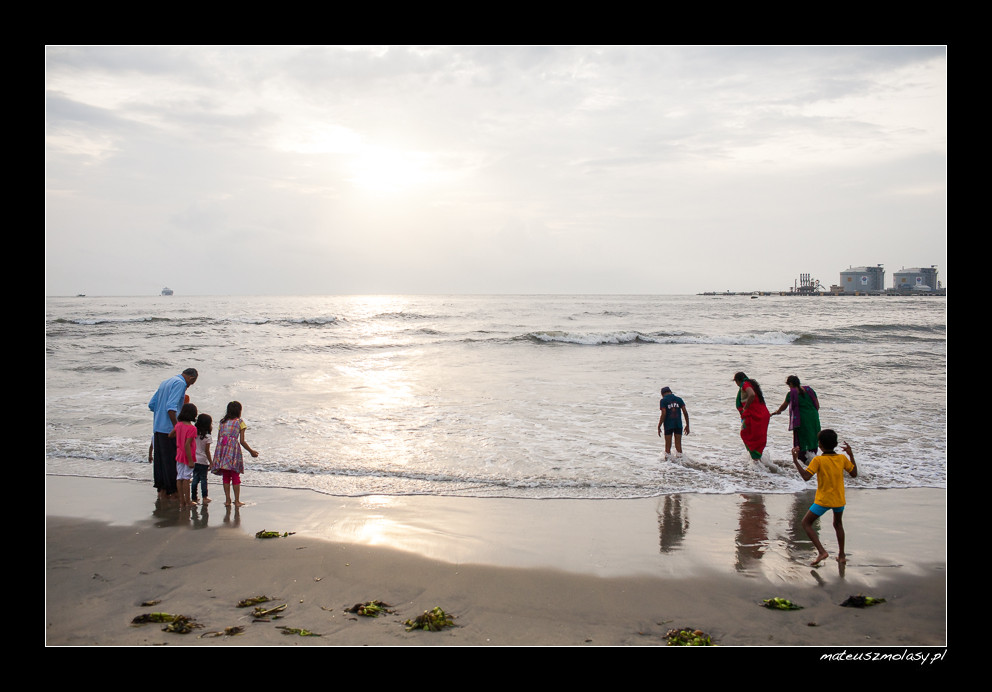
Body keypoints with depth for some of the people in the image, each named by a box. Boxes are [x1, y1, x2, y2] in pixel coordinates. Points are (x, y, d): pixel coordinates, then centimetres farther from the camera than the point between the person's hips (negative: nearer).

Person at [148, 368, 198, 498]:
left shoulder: (165, 383, 18)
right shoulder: (180, 383, -10)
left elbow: (151, 405, 18)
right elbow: (171, 407, -22)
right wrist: (176, 427, -22)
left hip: (158, 427, 9)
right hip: (169, 428, -9)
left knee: (159, 459, 12)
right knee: (172, 460, -1)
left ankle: (161, 490, 18)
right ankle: (172, 491, 4)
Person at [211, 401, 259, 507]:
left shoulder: (223, 422, 16)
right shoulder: (240, 422, 4)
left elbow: (218, 438, 13)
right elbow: (242, 441, -1)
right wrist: (251, 451, 9)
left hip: (222, 448, 4)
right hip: (233, 449, -4)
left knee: (226, 476, 9)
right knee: (235, 476, 4)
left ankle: (227, 500, 10)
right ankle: (237, 500, 6)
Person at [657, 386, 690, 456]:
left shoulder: (663, 401, -4)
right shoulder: (679, 399, 7)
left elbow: (663, 414, -13)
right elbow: (685, 412, 2)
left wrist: (659, 427, -8)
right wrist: (687, 425, 9)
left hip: (668, 425, -3)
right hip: (678, 425, 3)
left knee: (668, 446, 5)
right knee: (678, 445, 7)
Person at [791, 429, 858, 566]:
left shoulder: (818, 460, -16)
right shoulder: (843, 458, -2)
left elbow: (806, 476, -23)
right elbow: (854, 474, 10)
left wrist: (795, 460, -19)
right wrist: (851, 455, 16)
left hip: (823, 500, -5)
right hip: (839, 499, 5)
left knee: (806, 523, 7)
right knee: (838, 524, 29)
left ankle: (821, 551, -8)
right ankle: (841, 555, 32)